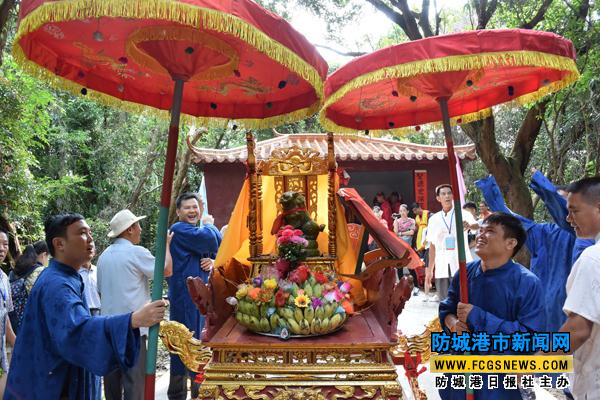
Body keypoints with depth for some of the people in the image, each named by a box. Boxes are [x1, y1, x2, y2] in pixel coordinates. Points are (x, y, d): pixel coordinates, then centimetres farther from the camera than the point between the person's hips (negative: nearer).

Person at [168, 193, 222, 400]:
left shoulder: (199, 231, 19)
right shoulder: (179, 229, -11)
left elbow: (217, 249, 15)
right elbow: (210, 240, -24)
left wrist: (212, 262, -8)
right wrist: (209, 225, -3)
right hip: (185, 297, -9)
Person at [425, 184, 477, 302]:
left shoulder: (463, 215, 1)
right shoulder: (434, 219, 10)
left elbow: (476, 225, -21)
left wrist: (470, 225, -45)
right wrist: (429, 270, 11)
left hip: (461, 267, -3)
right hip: (441, 269, 3)